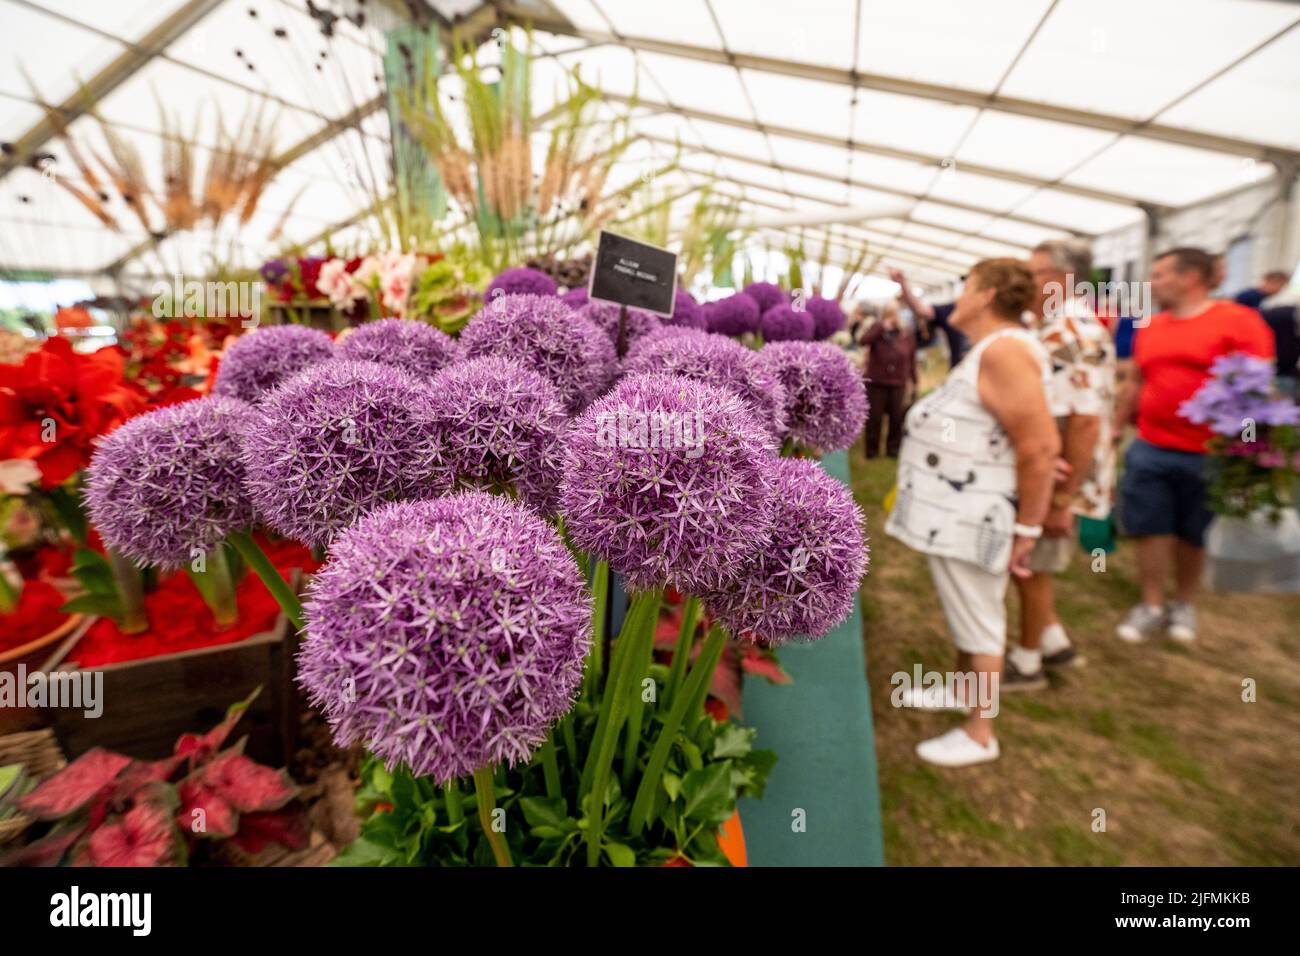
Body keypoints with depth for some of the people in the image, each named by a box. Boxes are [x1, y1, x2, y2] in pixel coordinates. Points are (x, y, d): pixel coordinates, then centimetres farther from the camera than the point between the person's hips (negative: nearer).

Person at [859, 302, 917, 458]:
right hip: (876, 382, -2)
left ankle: (893, 448, 19)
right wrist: (882, 326, -20)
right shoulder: (877, 330, 0)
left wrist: (913, 380, 10)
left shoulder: (908, 334, 6)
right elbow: (864, 341, -21)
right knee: (874, 418, 3)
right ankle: (872, 449, 16)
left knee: (897, 418, 5)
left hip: (898, 384, 2)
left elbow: (912, 359, 11)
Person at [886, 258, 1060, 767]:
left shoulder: (1004, 350, -20)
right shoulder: (986, 349, 12)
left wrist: (1027, 528, -20)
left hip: (973, 518, -10)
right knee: (962, 613, 23)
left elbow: (1041, 446, -25)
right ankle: (962, 690, 43)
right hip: (954, 512, 10)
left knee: (977, 621, 4)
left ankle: (980, 734, 21)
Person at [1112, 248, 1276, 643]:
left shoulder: (1239, 322, -7)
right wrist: (1116, 428, 18)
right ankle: (1152, 606, 20)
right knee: (1151, 529, 6)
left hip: (1209, 457, -3)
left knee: (1192, 535, 12)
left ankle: (1184, 605, 30)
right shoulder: (1150, 328, 8)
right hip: (1149, 451, 4)